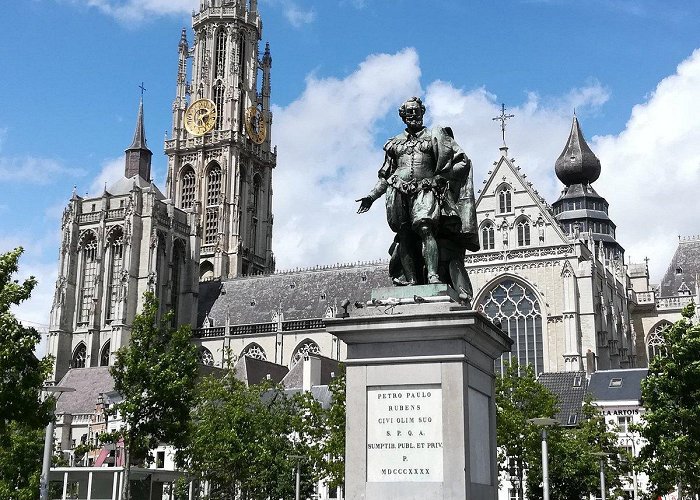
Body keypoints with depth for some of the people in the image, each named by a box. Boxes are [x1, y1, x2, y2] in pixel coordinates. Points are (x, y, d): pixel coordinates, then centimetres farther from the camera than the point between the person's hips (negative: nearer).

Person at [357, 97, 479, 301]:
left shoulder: (433, 136, 15)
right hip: (399, 192, 3)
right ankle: (410, 279, -10)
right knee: (404, 236, -7)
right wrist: (371, 196, 17)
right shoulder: (394, 143, 24)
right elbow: (385, 175, 27)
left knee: (425, 227, -24)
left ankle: (433, 276, -33)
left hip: (424, 190, -3)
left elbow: (462, 160, 9)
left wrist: (442, 177, -5)